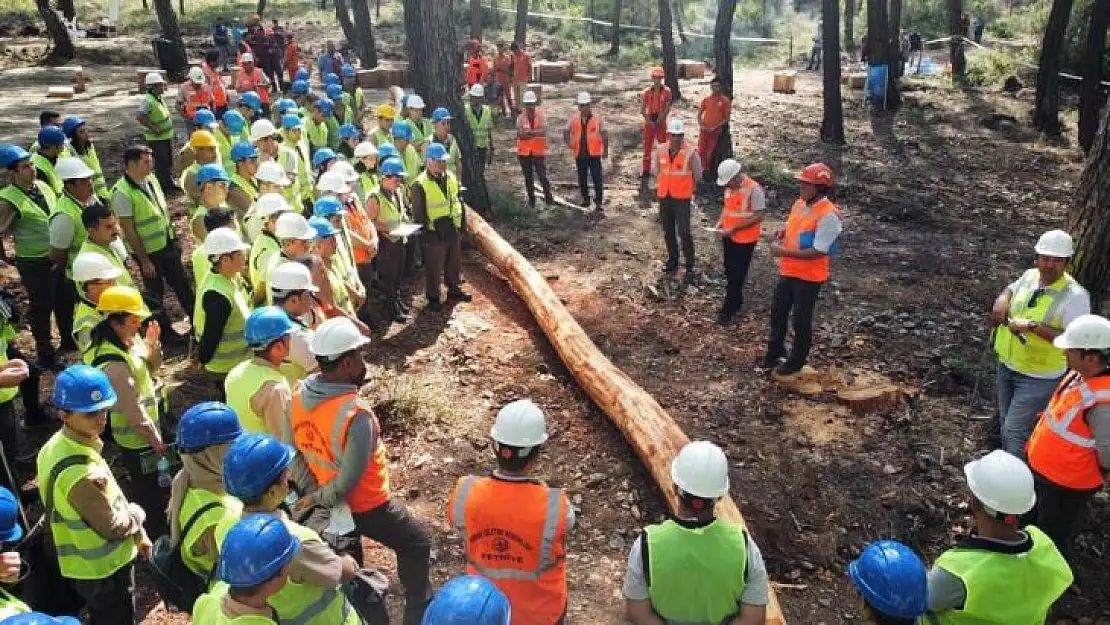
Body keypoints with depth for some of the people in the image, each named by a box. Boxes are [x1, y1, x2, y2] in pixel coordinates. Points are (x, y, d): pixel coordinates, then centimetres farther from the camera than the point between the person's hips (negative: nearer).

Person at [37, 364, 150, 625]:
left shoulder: (58, 445, -6)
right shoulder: (81, 474, -37)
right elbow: (114, 527, -25)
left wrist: (138, 534, 12)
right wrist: (137, 514, -3)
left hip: (85, 564, 9)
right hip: (104, 569, -9)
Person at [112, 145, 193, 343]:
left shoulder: (151, 180, 0)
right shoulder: (122, 193, -21)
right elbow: (129, 231, -19)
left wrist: (174, 238, 14)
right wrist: (144, 260, -17)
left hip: (168, 245, 7)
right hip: (149, 252, -7)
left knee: (183, 283, 15)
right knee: (155, 293, 10)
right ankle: (166, 331, 25)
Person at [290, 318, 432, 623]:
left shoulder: (300, 396, -13)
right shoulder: (356, 414, -37)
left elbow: (294, 451, -2)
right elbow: (349, 480, -30)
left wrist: (312, 491, 3)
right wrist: (318, 499, -13)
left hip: (331, 503, 7)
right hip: (367, 507, -6)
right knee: (417, 540, 18)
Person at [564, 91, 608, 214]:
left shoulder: (596, 119, -2)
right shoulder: (573, 119, 4)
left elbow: (604, 134, 5)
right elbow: (566, 132, 11)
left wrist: (605, 150, 6)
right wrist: (568, 142, -9)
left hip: (594, 154, -3)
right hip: (580, 154, 3)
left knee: (597, 179, -7)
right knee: (582, 178, 14)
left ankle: (598, 204, -3)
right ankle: (585, 199, 32)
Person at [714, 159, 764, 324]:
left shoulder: (754, 189, -22)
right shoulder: (730, 187, 2)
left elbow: (758, 217, -21)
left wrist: (734, 229, -23)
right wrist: (721, 221, 0)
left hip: (744, 240, -8)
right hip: (729, 237, 8)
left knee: (737, 276, 3)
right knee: (729, 272, 18)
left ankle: (728, 309, 12)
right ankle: (736, 301, 35)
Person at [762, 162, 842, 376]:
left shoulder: (828, 215, -22)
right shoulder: (799, 204, 3)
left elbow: (818, 252, -26)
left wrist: (784, 252, -27)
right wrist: (782, 233, -3)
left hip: (809, 277, -8)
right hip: (788, 271, 8)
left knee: (801, 320, 8)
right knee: (777, 313, 19)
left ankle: (797, 360, 27)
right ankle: (774, 350, 40)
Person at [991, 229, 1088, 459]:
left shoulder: (1075, 295, -22)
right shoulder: (1030, 276, -3)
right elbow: (1011, 289, 20)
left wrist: (1032, 326, -32)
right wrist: (1002, 300, -3)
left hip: (1039, 377, -7)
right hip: (1007, 365, 7)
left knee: (1013, 431, -8)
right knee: (1006, 422, 22)